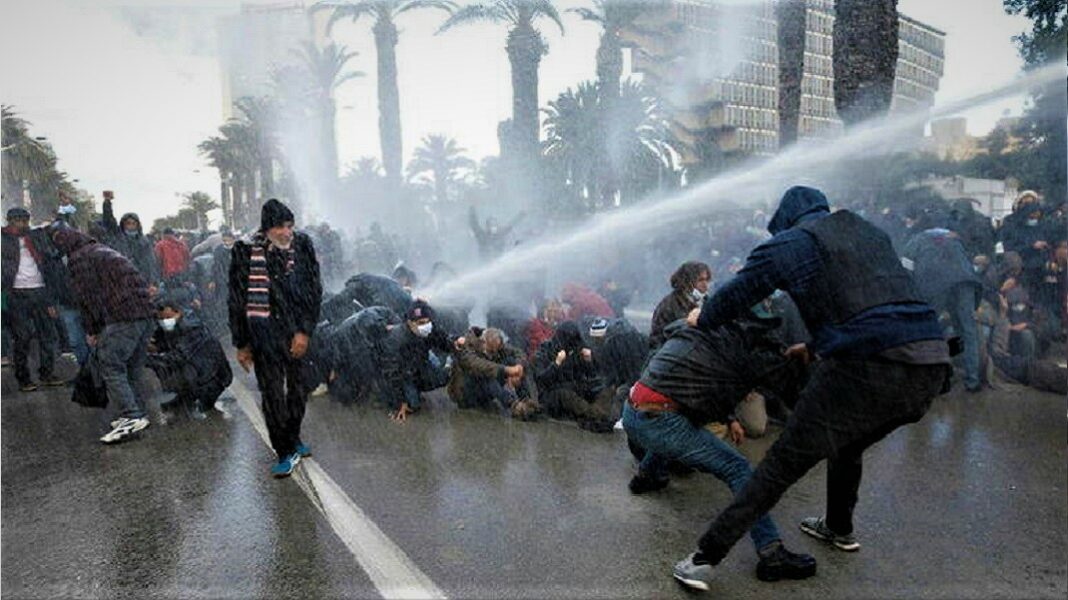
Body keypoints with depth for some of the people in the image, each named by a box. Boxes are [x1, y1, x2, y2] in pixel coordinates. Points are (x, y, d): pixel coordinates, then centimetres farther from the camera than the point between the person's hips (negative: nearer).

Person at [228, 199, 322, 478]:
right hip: (265, 334, -2)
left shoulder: (302, 245, -3)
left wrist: (305, 331, -8)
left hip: (299, 332, 3)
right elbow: (237, 300, 0)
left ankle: (293, 439, 35)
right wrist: (242, 344, 1)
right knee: (273, 394, -1)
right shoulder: (246, 251, -7)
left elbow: (314, 290, -1)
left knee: (299, 388, 14)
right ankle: (286, 452, 13)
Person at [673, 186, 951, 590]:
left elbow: (734, 296, 6)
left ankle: (706, 559, 3)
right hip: (931, 365, 7)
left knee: (784, 463, -1)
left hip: (867, 368, -7)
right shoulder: (870, 232, 25)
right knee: (848, 446, 31)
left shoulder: (790, 243, 5)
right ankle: (839, 528, 51)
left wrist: (702, 318, 27)